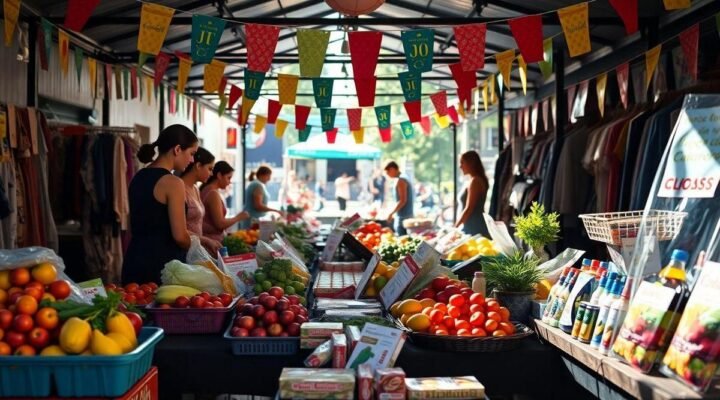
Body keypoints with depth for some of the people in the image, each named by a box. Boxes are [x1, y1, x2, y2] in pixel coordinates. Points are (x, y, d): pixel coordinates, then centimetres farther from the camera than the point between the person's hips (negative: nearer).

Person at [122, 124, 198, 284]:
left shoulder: (138, 177, 12)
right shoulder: (172, 183, -12)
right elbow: (180, 236, -15)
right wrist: (195, 249, 5)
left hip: (134, 261, 8)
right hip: (162, 264, -8)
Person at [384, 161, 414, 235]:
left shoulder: (401, 180, -14)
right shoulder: (405, 178, 16)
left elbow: (403, 200, -20)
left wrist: (391, 213, -15)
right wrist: (394, 214, 20)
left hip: (403, 217, -10)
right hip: (408, 215, 10)